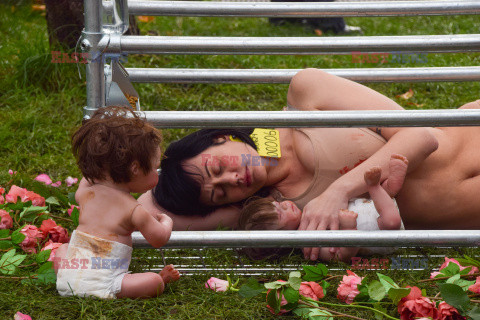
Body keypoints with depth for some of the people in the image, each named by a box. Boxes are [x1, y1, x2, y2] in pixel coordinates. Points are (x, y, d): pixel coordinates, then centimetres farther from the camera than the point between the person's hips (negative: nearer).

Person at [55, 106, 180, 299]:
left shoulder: (86, 193, 10)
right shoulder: (134, 210, -7)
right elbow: (159, 239, 6)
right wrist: (166, 221, 27)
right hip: (102, 286, -5)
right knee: (155, 282, -1)